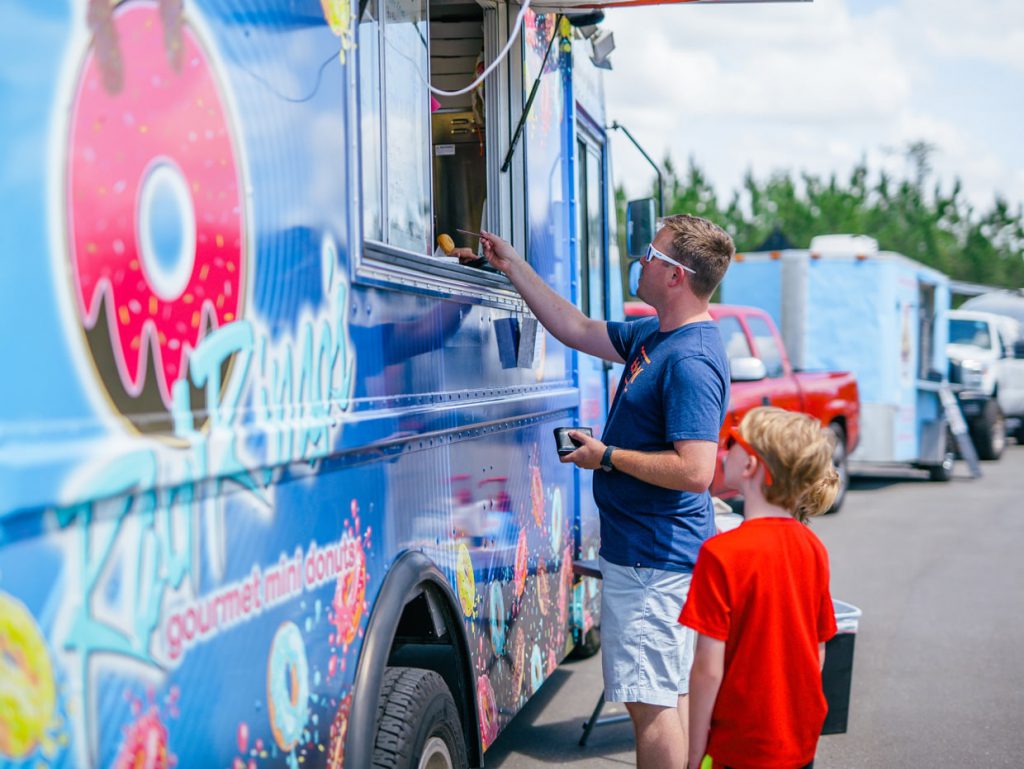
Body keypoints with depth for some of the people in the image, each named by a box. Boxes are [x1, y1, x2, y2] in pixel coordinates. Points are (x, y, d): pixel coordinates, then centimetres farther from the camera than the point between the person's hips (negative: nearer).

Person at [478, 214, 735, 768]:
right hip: (655, 555, 11)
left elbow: (694, 471, -29)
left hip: (652, 563, -11)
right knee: (667, 695, 18)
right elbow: (578, 330, 23)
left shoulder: (691, 360, -22)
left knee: (650, 701, -4)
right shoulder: (654, 336, 10)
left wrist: (607, 457, -18)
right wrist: (515, 268, 22)